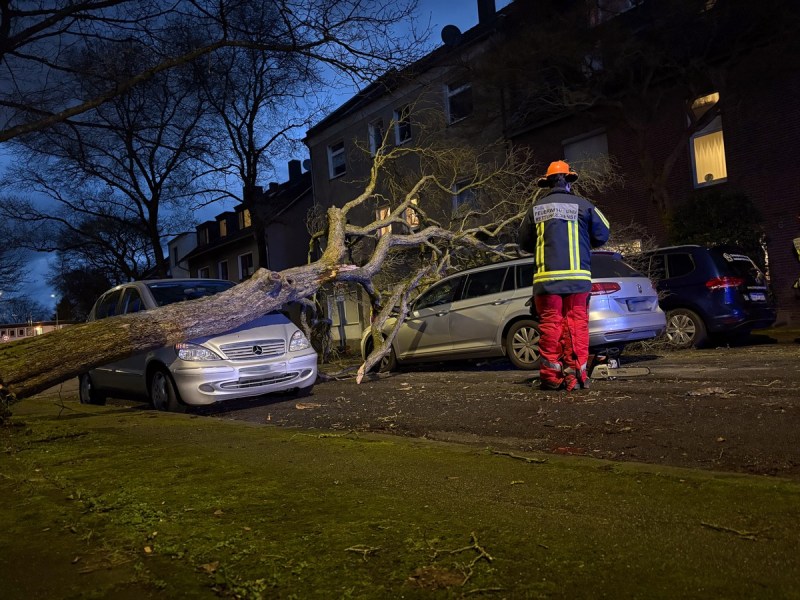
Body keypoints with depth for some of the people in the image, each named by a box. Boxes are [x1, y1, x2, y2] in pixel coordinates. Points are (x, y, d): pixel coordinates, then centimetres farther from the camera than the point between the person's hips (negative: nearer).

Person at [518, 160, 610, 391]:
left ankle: (551, 376, 3)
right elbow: (602, 235, 7)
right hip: (578, 276, -1)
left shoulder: (536, 209, 7)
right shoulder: (582, 205, 3)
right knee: (577, 323, 3)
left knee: (550, 325, 3)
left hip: (546, 277, 1)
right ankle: (576, 374, 0)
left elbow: (524, 243, 13)